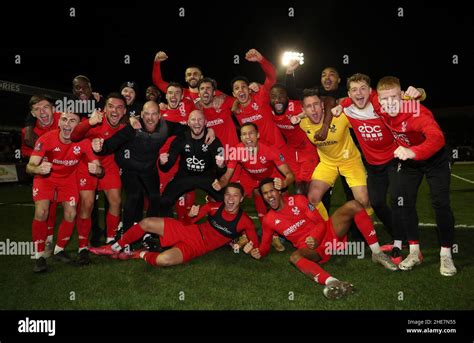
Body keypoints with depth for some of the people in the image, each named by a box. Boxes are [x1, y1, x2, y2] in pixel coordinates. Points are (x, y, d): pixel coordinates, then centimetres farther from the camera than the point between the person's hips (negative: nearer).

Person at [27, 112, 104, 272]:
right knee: (41, 212, -18)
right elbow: (29, 166, -28)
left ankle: (59, 250, 18)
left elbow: (99, 169, -23)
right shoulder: (46, 139, -27)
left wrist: (96, 169, -48)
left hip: (68, 178, 2)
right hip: (45, 177, -2)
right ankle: (39, 256, -3)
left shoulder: (84, 142, -24)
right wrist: (39, 168, -53)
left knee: (71, 214, -6)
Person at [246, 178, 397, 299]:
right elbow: (265, 244, 11)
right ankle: (331, 282, -62)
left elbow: (321, 223, -3)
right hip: (311, 249, -1)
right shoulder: (268, 220, 4)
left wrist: (315, 238, -24)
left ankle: (377, 253, -16)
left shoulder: (298, 200, 0)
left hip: (327, 233, 2)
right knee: (295, 257, -37)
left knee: (353, 205, -17)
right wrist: (258, 252, -14)